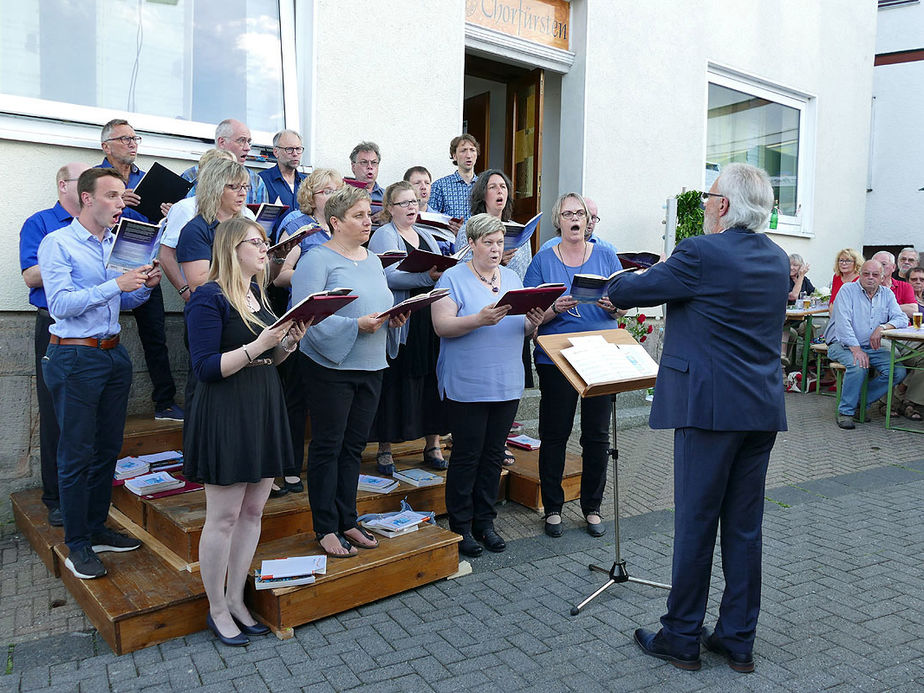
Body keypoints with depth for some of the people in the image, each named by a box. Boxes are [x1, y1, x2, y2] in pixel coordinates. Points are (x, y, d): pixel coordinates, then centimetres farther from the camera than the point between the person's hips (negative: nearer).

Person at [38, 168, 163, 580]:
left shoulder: (118, 244, 12)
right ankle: (77, 545, 12)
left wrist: (146, 286, -2)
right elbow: (61, 304, -19)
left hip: (114, 354, 7)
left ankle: (97, 529, 27)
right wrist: (116, 284, -24)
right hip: (75, 358, -7)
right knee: (76, 454, 1)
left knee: (108, 449, 13)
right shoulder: (57, 244, -8)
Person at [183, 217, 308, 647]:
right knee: (224, 516, 3)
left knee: (253, 510, 13)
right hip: (225, 416, -8)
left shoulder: (258, 292, 14)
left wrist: (289, 343, 0)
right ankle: (217, 610, 20)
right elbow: (206, 368, -17)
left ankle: (236, 598, 28)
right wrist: (258, 345, -23)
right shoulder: (209, 297, -12)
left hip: (264, 410, 8)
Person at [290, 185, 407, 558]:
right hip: (331, 367, -7)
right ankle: (326, 528, 15)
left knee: (353, 447, 14)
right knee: (327, 447, 3)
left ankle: (347, 521, 25)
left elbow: (383, 304, 21)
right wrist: (356, 325, -24)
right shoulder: (317, 259, -9)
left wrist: (395, 316, -1)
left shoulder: (374, 261, 15)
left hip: (370, 367, 7)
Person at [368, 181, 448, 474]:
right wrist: (427, 276, -27)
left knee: (432, 380, 7)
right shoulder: (384, 235, -2)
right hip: (400, 325, -6)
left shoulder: (426, 235, 20)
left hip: (432, 323, 6)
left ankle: (432, 445, 19)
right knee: (395, 383, -1)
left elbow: (441, 273, 20)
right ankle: (384, 450, 11)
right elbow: (389, 276, -18)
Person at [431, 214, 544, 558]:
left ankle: (485, 522, 25)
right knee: (467, 455, 2)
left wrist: (533, 322, -9)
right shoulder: (453, 278, -5)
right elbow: (442, 325, -15)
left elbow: (525, 329, 14)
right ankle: (460, 526, 16)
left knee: (493, 455, 12)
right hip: (466, 385, -5)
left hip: (507, 384, 6)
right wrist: (480, 319, -28)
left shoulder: (512, 278, 13)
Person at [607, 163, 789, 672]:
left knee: (695, 523, 4)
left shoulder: (700, 254, -14)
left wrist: (616, 284, 18)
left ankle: (681, 639, 18)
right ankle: (738, 640, 26)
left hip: (711, 406, -7)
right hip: (764, 408, 7)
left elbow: (631, 291, -6)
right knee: (745, 525, 14)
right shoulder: (777, 259, 10)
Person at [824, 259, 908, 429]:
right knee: (859, 365, -35)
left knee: (899, 371, -16)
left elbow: (902, 319, 2)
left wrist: (883, 327, -20)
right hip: (843, 344, -5)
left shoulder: (887, 294, 12)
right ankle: (846, 411, -18)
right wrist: (856, 349, -27)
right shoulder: (847, 290, -5)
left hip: (872, 347, 6)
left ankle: (861, 402, -2)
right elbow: (843, 323, -17)